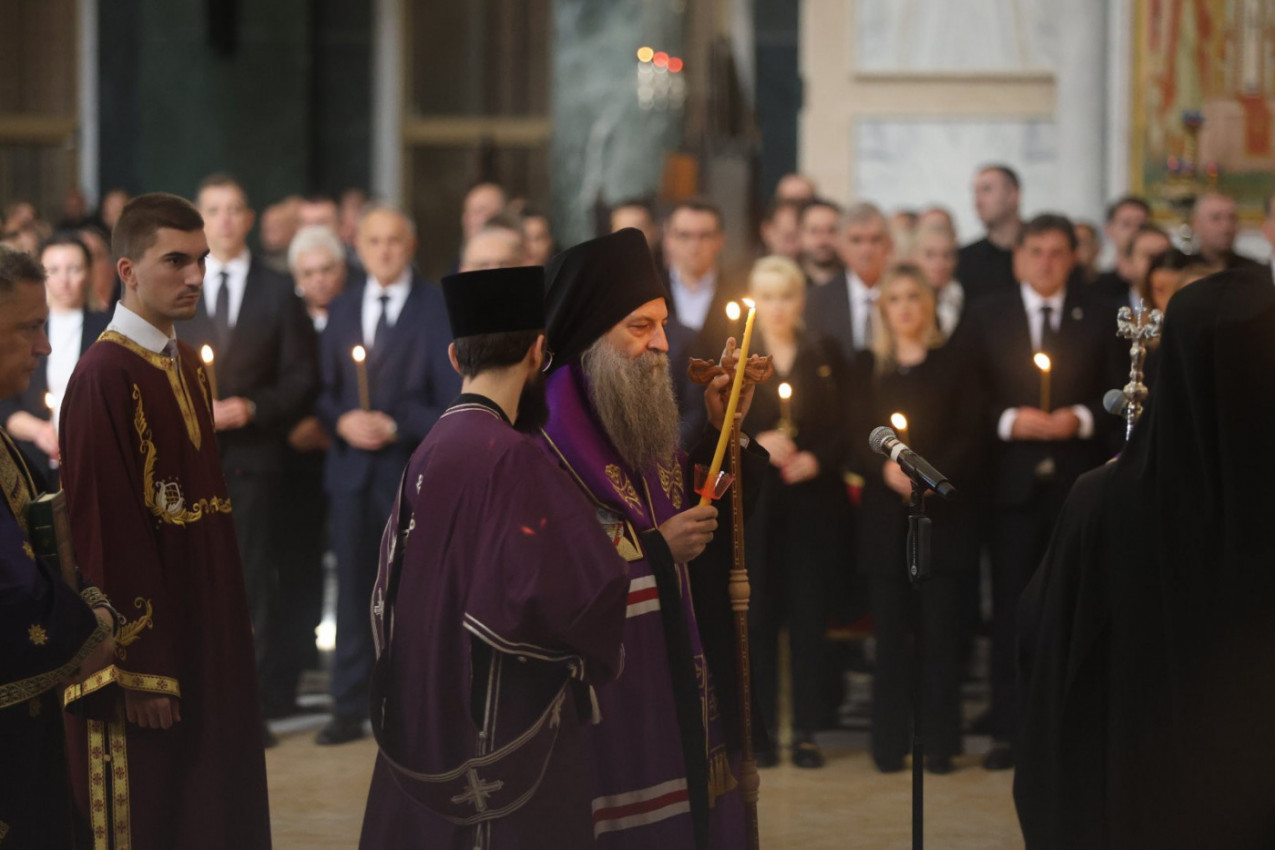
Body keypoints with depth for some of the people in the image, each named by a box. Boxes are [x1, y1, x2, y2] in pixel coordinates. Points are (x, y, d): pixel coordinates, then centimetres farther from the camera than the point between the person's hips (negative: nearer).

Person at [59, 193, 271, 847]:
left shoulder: (187, 365, 10)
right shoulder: (105, 375, -18)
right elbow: (105, 533, -21)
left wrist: (228, 623, 16)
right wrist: (141, 671, -21)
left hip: (206, 629, 9)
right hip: (148, 639, -9)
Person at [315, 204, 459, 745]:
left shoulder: (439, 310, 0)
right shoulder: (340, 310, 14)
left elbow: (453, 398, -5)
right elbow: (325, 390, 13)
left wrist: (396, 426, -15)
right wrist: (342, 420, -9)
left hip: (413, 468, -4)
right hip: (351, 469, 4)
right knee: (353, 593, 5)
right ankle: (350, 708, 11)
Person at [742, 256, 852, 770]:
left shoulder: (826, 357, 9)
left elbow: (845, 429, 5)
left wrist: (816, 459, -12)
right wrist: (756, 445, -15)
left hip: (814, 501, 1)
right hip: (752, 502, 0)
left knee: (810, 616, -1)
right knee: (757, 616, -2)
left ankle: (806, 730, 4)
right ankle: (760, 729, 5)